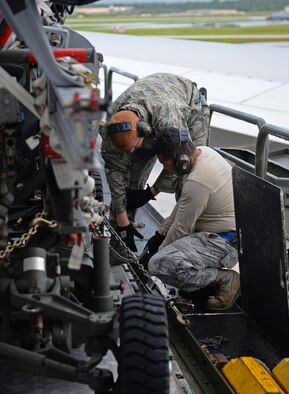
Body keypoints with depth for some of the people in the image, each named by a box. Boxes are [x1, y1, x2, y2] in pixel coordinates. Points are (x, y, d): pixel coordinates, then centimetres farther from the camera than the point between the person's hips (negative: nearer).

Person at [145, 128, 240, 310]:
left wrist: (158, 252, 1)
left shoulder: (197, 182, -28)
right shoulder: (204, 152, 2)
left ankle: (224, 278, -14)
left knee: (159, 265, -22)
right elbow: (183, 204, 14)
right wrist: (161, 232, 14)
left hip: (227, 241, -10)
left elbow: (181, 229, -16)